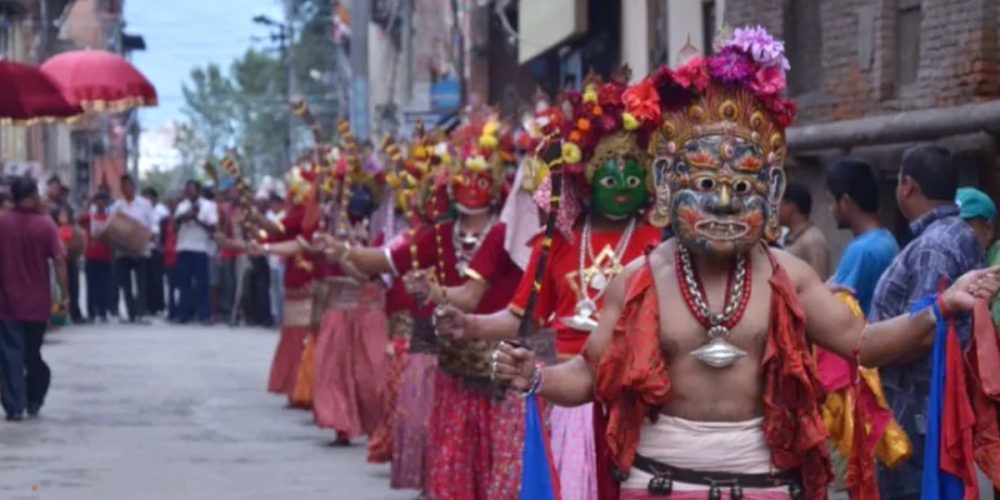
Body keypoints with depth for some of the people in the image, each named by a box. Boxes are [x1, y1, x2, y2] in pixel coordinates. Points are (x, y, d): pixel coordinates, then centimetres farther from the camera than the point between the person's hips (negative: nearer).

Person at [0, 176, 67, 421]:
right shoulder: (45, 224, -7)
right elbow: (59, 260, -11)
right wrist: (65, 293, -5)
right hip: (38, 302, 1)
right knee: (33, 353, 17)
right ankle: (34, 401, 27)